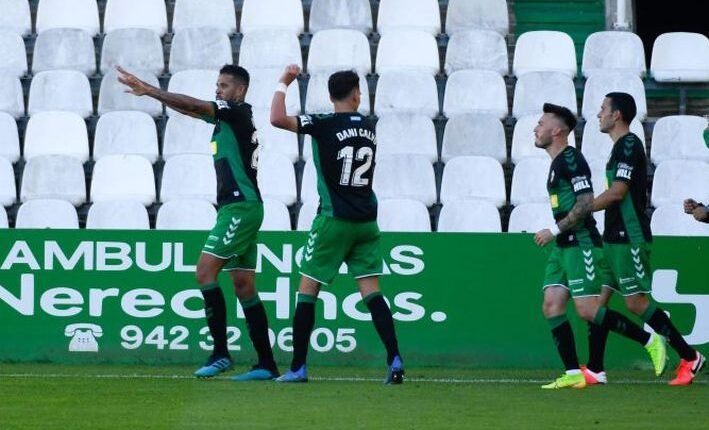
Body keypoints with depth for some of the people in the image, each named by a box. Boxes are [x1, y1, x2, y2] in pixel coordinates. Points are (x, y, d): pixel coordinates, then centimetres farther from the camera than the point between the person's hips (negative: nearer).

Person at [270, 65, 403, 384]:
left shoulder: (326, 125, -10)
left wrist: (283, 84, -8)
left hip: (335, 220, -5)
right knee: (371, 291, 4)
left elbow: (278, 119, -21)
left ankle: (298, 367, 2)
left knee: (307, 289, 3)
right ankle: (395, 361, -8)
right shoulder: (368, 127, 9)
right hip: (366, 220, 5)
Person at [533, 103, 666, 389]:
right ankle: (573, 374, -1)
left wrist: (554, 231, -19)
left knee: (587, 310, -13)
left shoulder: (571, 159, -13)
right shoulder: (557, 162, 18)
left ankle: (650, 341, -2)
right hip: (564, 247, 10)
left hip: (582, 244, -10)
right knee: (551, 306, 0)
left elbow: (585, 203, -21)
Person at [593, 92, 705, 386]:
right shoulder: (622, 146, 17)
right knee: (598, 301, 6)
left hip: (630, 237, -10)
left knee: (636, 302, -9)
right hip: (616, 237, 10)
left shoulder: (628, 145, -13)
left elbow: (617, 192, -20)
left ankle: (689, 357, -3)